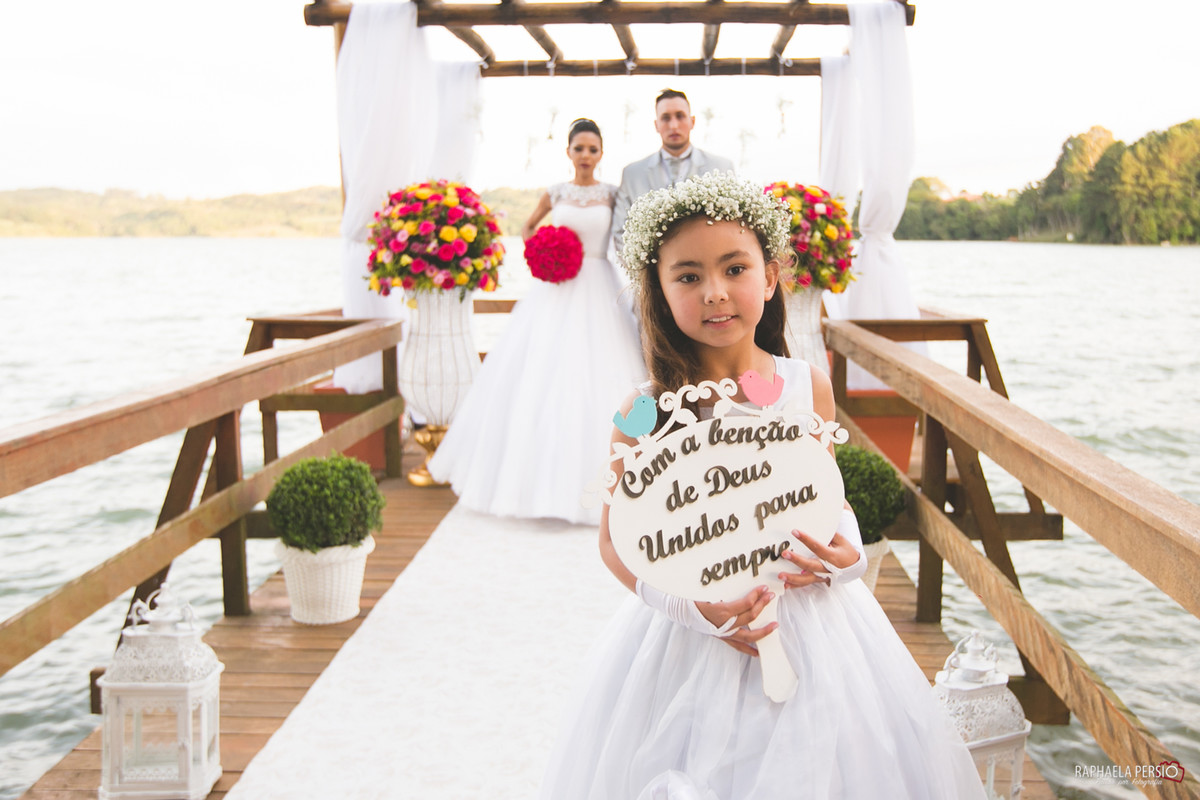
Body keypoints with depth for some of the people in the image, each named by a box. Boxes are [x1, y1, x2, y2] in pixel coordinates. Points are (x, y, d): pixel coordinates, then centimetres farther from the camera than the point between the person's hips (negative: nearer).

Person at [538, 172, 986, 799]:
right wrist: (693, 607, -20)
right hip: (689, 633, -2)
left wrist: (847, 556, -12)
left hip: (808, 622, 2)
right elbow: (616, 542, -7)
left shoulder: (808, 386, -5)